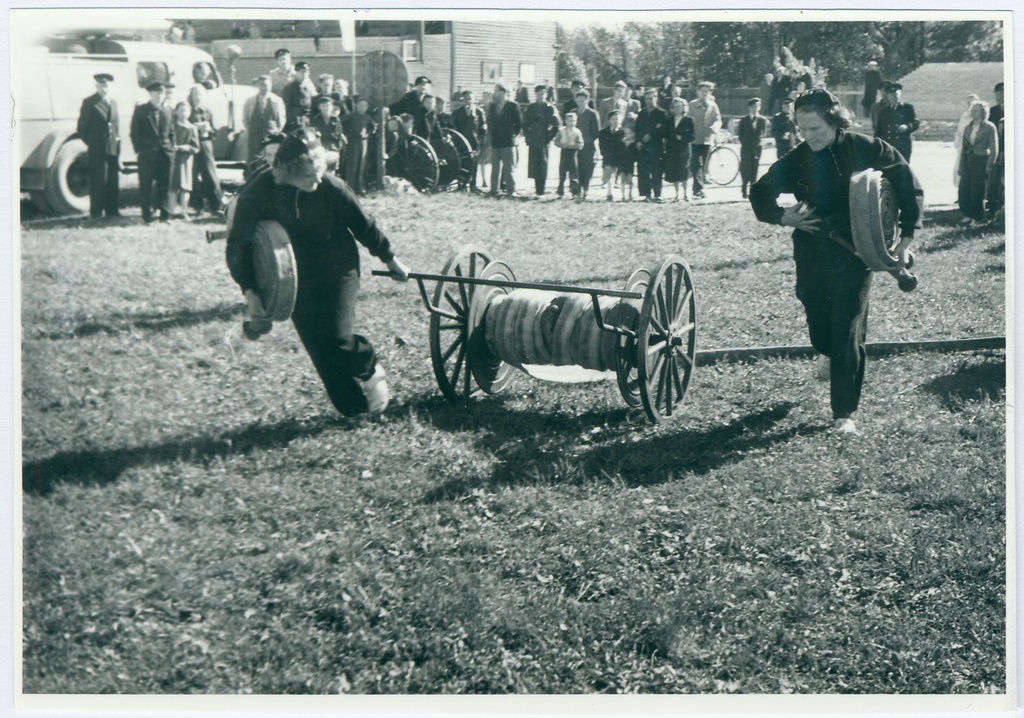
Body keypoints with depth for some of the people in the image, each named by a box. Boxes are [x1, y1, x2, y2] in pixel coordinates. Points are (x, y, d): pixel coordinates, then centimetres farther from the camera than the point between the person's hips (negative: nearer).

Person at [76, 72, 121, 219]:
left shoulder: (113, 103, 17)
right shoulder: (89, 102, -2)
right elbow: (82, 126, -2)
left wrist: (117, 140, 12)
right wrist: (90, 142, -3)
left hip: (113, 148, 6)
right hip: (97, 149, -6)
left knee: (113, 180, 7)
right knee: (98, 180, -4)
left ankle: (112, 210, 14)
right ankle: (96, 212, 1)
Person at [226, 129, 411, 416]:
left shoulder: (330, 186, -21)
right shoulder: (255, 195, -20)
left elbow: (364, 225, -5)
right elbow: (238, 246, -11)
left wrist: (390, 259, 7)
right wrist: (249, 291, -23)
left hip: (337, 267, -2)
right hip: (295, 279, 2)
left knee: (336, 338, -16)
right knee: (318, 348, 1)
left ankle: (370, 367, 18)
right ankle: (355, 408, 18)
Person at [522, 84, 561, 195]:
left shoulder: (550, 108, 2)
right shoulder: (530, 107, 11)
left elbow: (557, 125, 1)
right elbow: (525, 123, 15)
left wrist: (550, 136, -5)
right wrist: (527, 135, 6)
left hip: (544, 141, -3)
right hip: (533, 141, 3)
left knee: (542, 165, -7)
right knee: (534, 165, 2)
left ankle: (540, 191, -7)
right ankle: (538, 191, 10)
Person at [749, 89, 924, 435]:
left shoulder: (866, 150, -9)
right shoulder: (796, 160, -1)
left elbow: (910, 187, -2)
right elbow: (760, 192, 13)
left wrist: (906, 237, -7)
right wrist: (783, 216, -6)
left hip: (854, 254, -3)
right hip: (812, 255, 3)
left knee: (847, 333, -7)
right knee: (818, 324, 15)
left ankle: (844, 412, 2)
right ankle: (828, 353, 53)